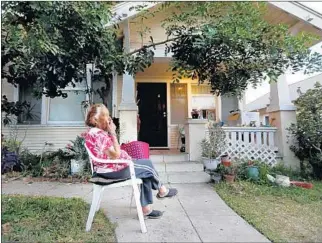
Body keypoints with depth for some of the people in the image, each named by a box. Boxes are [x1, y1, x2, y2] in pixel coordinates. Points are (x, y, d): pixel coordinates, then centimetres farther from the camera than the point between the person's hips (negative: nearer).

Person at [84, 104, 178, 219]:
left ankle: (146, 209, 16)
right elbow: (116, 154, -24)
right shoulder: (98, 134, -24)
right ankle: (162, 191, 30)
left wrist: (111, 132, 5)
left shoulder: (95, 132, 10)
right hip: (112, 170, -10)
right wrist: (112, 133, -19)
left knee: (146, 171, 12)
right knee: (147, 165, 3)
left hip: (111, 167, 10)